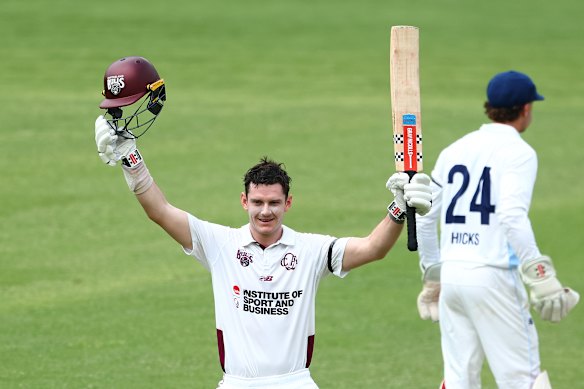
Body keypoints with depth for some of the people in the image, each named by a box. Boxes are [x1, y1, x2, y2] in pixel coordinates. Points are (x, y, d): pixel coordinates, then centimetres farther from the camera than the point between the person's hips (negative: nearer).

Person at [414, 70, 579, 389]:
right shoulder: (518, 151, -5)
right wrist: (539, 273, -24)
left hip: (451, 276, 6)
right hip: (493, 277, -6)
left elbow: (423, 216, 17)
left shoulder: (454, 150, 15)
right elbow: (512, 216, -20)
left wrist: (432, 274, 26)